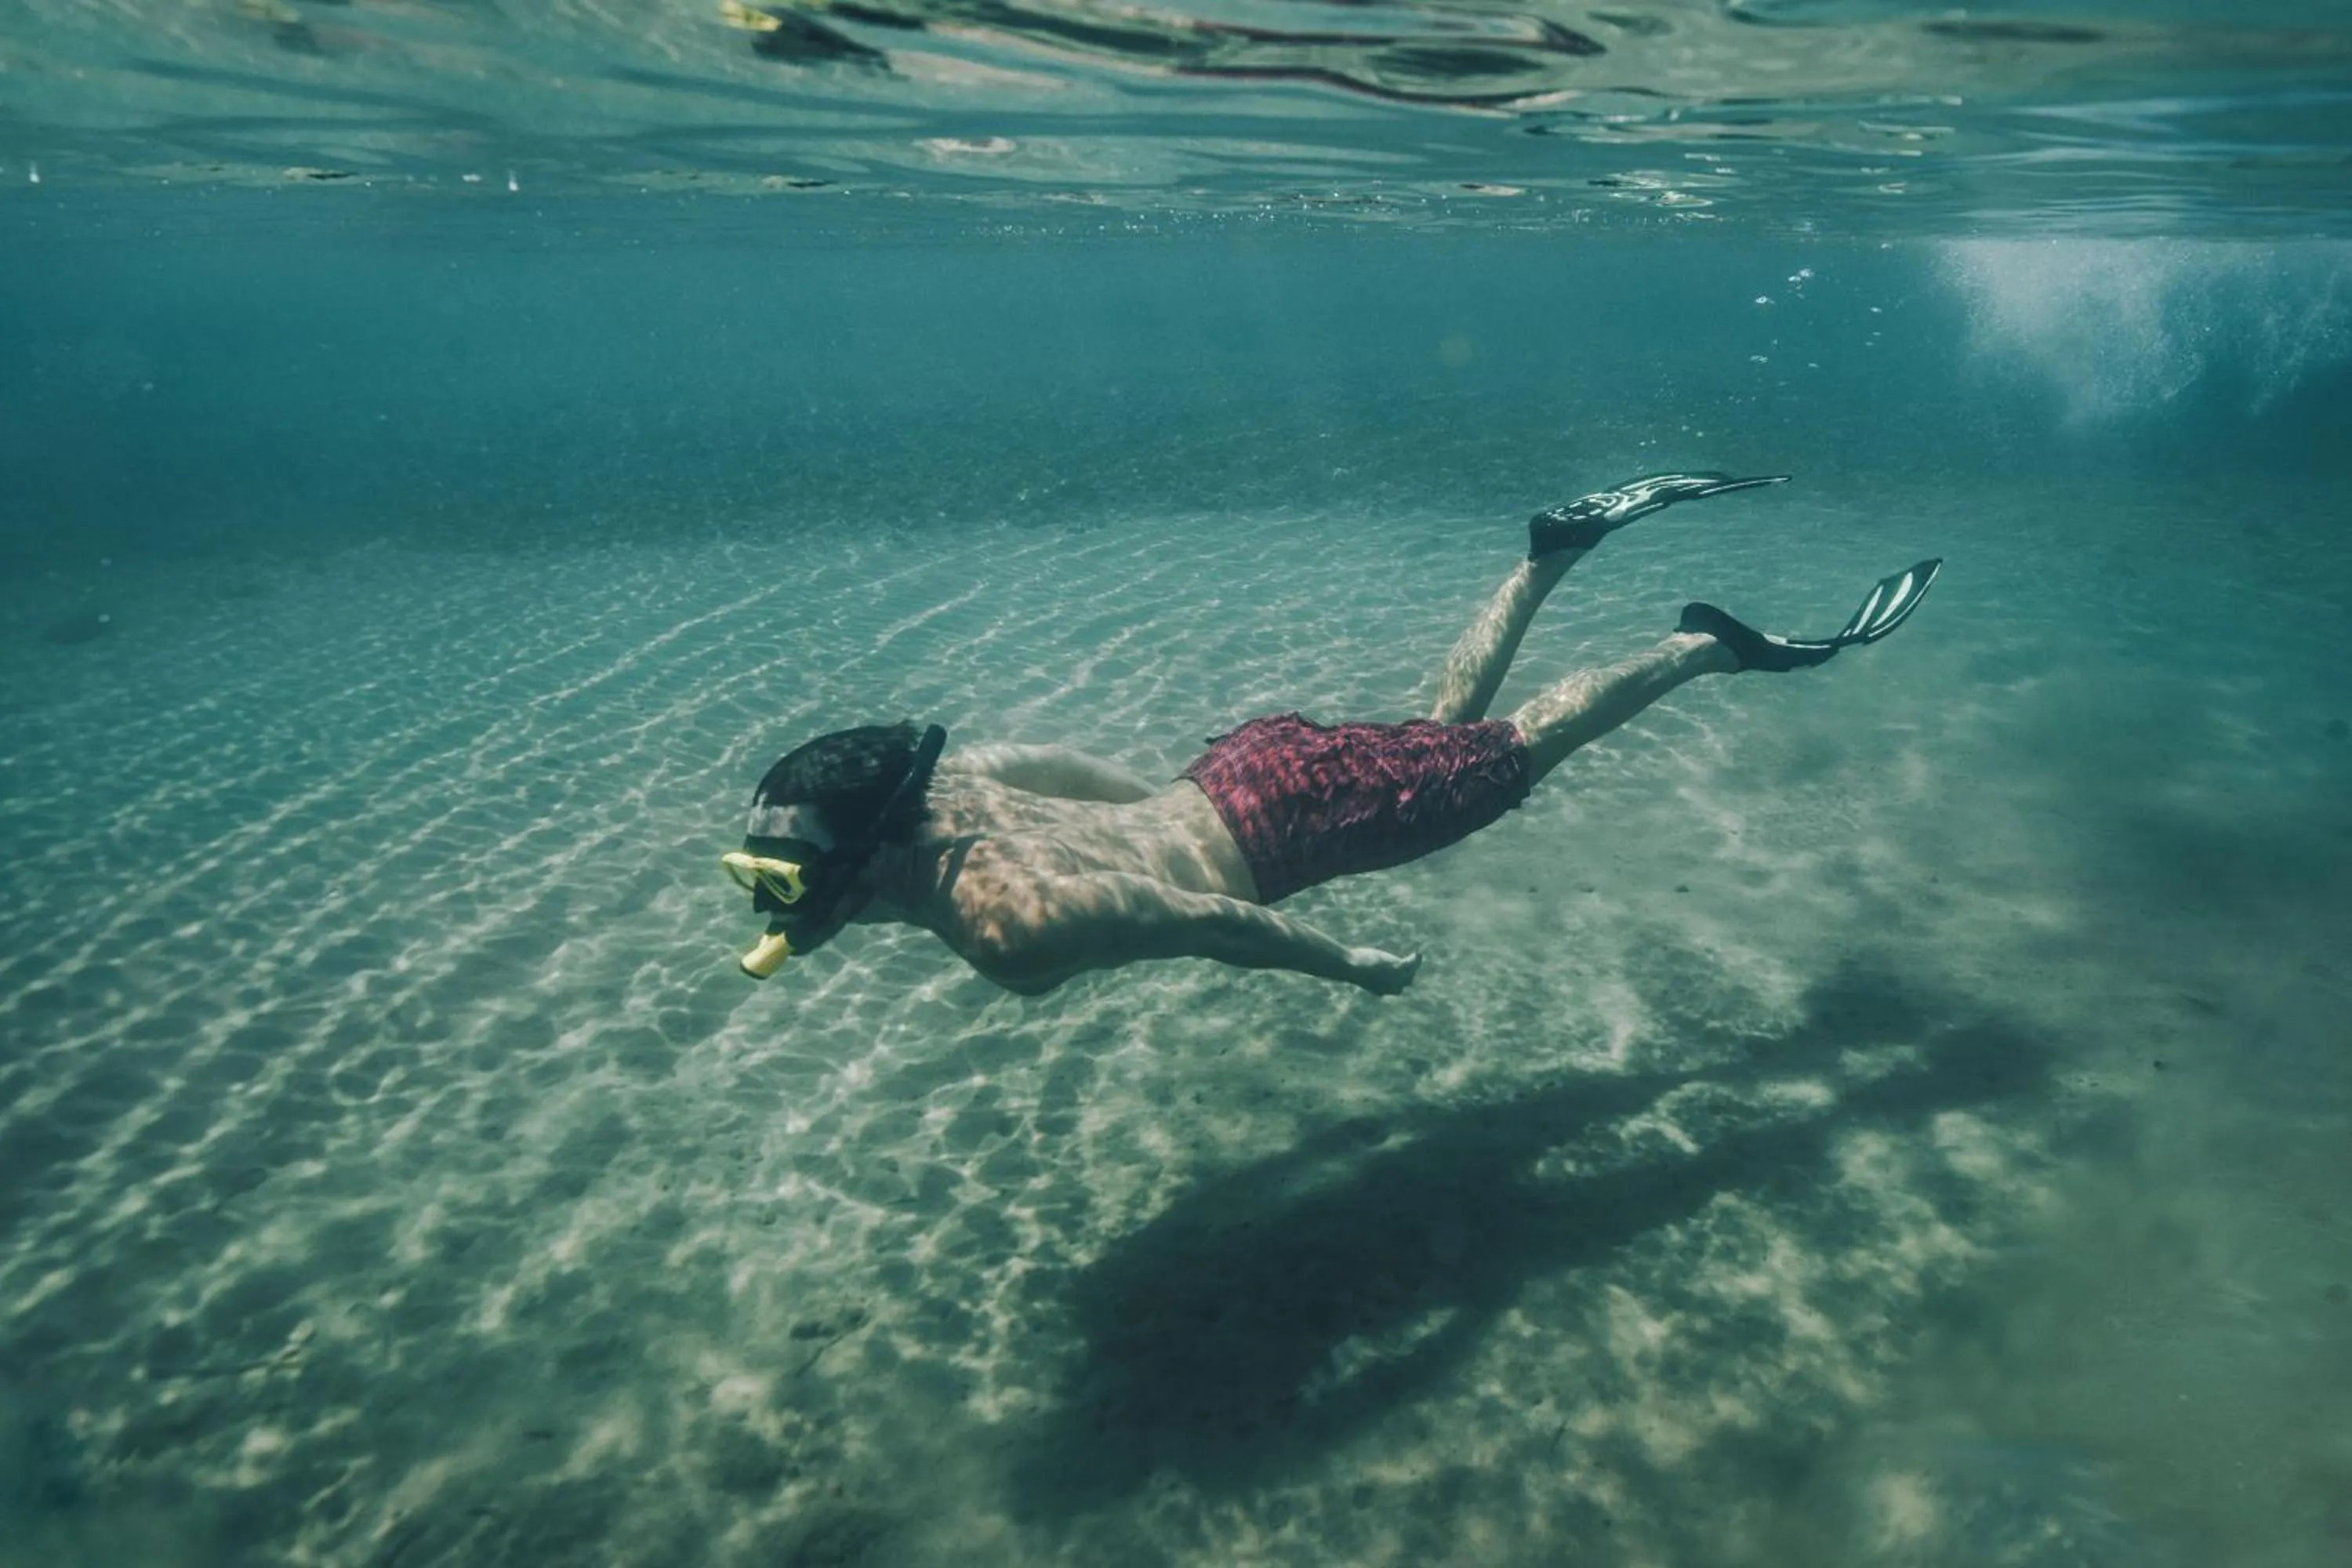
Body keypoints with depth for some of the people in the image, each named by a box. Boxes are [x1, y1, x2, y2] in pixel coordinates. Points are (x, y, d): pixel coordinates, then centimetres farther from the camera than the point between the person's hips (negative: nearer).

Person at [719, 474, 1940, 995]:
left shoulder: (1003, 928, -31)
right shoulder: (941, 779, -8)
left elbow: (1208, 921, -27)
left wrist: (1353, 966, -13)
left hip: (1281, 810, -7)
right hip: (1242, 762, 7)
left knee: (1515, 754, 10)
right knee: (1448, 724, 28)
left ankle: (1712, 646, 21)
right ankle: (1554, 552, 36)